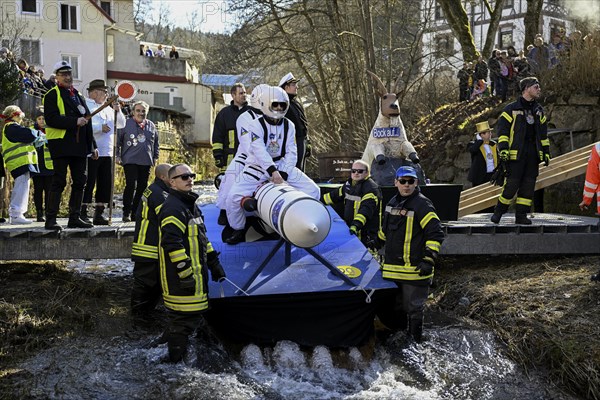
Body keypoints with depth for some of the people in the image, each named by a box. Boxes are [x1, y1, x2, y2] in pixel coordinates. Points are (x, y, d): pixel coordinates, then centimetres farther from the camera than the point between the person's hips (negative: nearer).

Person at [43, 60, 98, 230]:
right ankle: (50, 220, -3)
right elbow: (51, 119, -15)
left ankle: (74, 218, 15)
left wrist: (92, 146, 18)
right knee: (59, 182, -7)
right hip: (61, 144, -7)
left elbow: (87, 122, 22)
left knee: (80, 182, 7)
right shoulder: (52, 95, 0)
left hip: (80, 146, 7)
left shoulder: (78, 96, 22)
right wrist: (75, 121, -21)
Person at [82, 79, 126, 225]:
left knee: (105, 185, 7)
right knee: (88, 184, -4)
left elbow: (121, 124, 19)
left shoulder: (107, 108, 19)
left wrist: (118, 111, 4)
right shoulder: (84, 106, -4)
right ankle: (83, 214, 2)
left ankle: (98, 215, 15)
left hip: (106, 153, 8)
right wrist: (100, 127, -18)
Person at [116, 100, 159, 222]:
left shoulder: (151, 126, 14)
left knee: (142, 187, 5)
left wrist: (155, 156, 17)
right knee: (131, 185, -14)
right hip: (130, 161, -5)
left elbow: (156, 142, 22)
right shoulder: (126, 124, 1)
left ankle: (136, 212, 15)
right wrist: (117, 155, -3)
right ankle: (126, 212, -4)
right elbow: (118, 140, 3)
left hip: (145, 162, 5)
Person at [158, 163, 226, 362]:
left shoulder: (190, 205, 19)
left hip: (196, 271, 10)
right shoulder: (173, 207, -15)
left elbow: (201, 238, 26)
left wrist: (214, 263, 22)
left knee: (192, 314, 19)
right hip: (181, 276, -10)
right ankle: (175, 358, 5)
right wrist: (185, 273, -25)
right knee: (187, 316, -6)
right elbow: (172, 243, -24)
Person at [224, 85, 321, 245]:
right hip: (259, 166, -3)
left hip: (282, 166, 4)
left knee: (313, 190, -7)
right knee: (234, 197, -21)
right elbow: (259, 151, -27)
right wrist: (273, 171, -39)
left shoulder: (289, 126, 1)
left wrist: (284, 174, -20)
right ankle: (238, 231, 5)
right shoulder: (256, 125, -13)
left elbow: (291, 153, -5)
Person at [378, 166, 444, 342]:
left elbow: (436, 234, -17)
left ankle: (415, 341, 15)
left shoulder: (423, 205, -13)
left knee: (414, 308, 3)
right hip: (392, 267, 7)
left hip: (414, 269, -7)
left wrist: (429, 260, -21)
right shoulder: (393, 203, 11)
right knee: (396, 306, 19)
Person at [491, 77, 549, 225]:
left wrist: (546, 152, 17)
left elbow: (543, 133, 22)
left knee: (528, 185, 2)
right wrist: (503, 148, -13)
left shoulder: (539, 110, 17)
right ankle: (498, 212, 7)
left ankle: (521, 215, 9)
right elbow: (502, 129, -4)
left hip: (533, 155, 6)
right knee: (512, 184, -9)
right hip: (516, 154, -6)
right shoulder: (511, 109, -1)